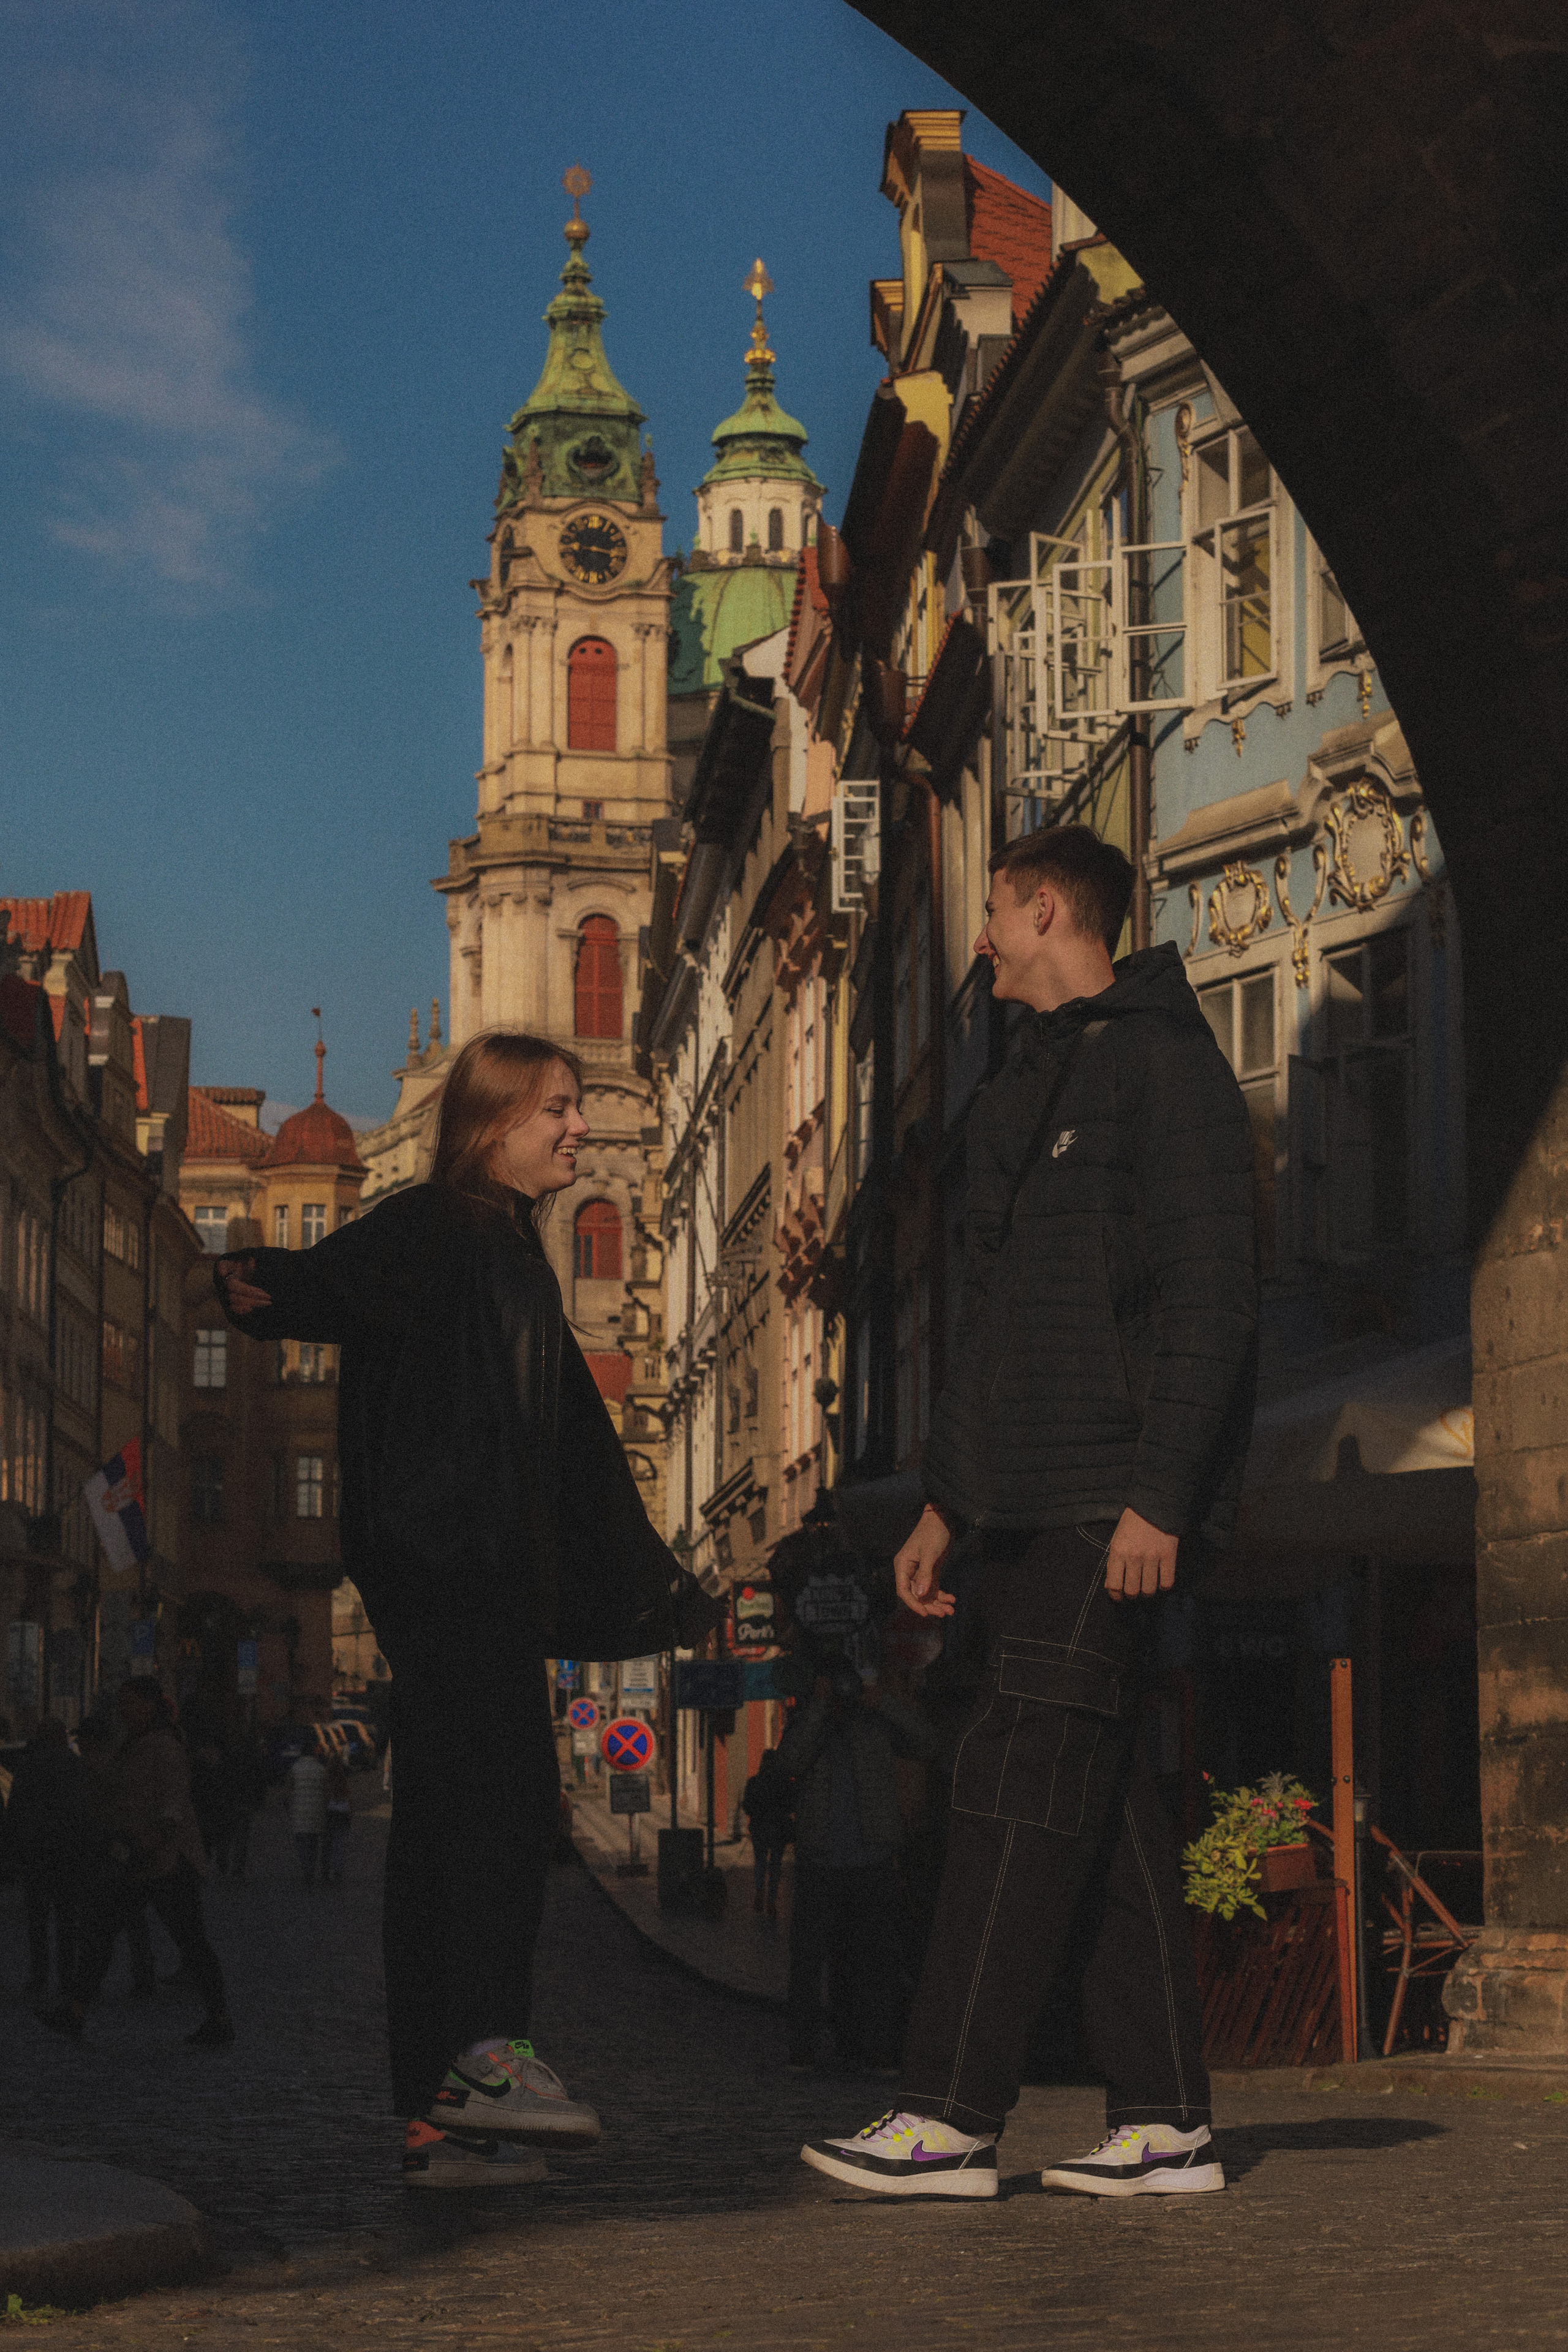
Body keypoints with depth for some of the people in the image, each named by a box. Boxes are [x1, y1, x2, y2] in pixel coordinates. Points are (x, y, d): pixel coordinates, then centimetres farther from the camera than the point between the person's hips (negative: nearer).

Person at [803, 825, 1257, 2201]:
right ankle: (1167, 2122, 8)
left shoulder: (1162, 1065, -5)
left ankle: (953, 2117, -12)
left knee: (1025, 1779, -12)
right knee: (1099, 1793, 6)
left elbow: (1212, 1297, -13)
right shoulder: (1025, 1094, 23)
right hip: (1027, 1501, 9)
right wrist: (945, 1504, 21)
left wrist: (1159, 1496, -20)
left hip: (1110, 1499, -9)